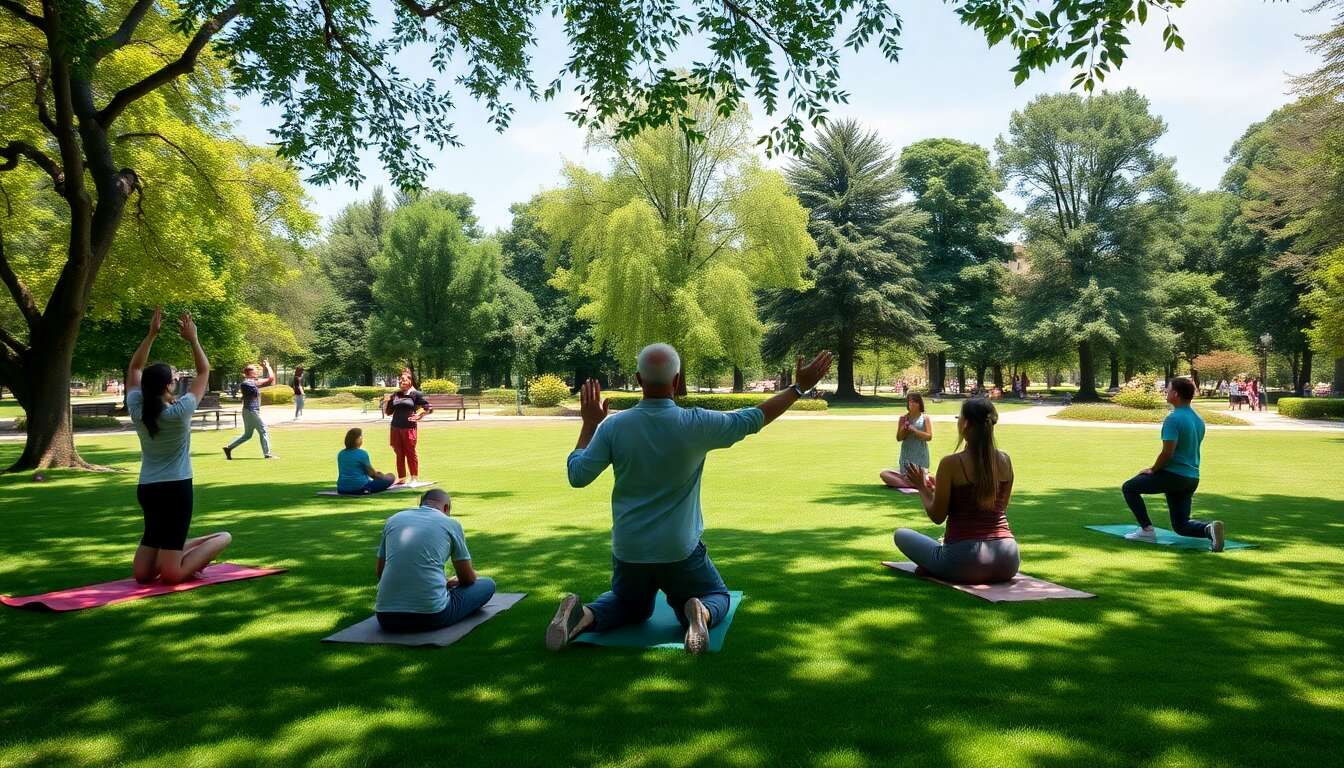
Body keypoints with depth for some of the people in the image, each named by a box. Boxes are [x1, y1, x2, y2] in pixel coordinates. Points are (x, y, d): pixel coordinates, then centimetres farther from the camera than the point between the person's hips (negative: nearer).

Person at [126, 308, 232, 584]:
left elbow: (134, 369, 14)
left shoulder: (137, 410, -3)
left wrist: (151, 334, 13)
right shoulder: (179, 411, -13)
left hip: (146, 490, 5)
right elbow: (204, 371, -1)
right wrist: (192, 339, 4)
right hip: (175, 490, -5)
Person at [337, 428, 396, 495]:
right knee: (389, 478, 2)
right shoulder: (362, 453, -13)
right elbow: (372, 473, -3)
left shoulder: (341, 454, 7)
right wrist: (384, 475, 18)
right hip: (358, 488, -7)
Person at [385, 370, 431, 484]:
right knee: (399, 454, 10)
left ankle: (414, 478, 8)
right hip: (396, 428, 4)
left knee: (410, 453, 1)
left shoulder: (415, 394, -1)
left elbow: (428, 407, 1)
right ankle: (401, 478, 17)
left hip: (409, 428, -4)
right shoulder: (395, 395, 11)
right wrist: (387, 402, 1)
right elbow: (388, 412, 16)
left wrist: (418, 415, -7)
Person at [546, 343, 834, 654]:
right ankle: (700, 613, -14)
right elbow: (753, 418, -2)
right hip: (680, 552, -2)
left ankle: (584, 615, -4)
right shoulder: (695, 424, -15)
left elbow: (577, 475, -3)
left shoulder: (613, 426, -11)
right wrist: (799, 387, 9)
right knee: (717, 597, 23)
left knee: (630, 606, 29)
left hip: (629, 552, 2)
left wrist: (589, 423, 7)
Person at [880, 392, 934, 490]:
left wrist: (914, 430, -18)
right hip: (906, 455, 3)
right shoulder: (903, 418, 6)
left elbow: (929, 436, -10)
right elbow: (898, 438, 5)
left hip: (920, 455, -3)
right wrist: (904, 429, -13)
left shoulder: (925, 418, 0)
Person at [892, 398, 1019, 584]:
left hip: (966, 561, -6)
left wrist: (923, 488, 13)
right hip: (1008, 563, 6)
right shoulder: (1005, 460, 3)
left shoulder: (951, 464, -11)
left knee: (901, 534, 15)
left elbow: (937, 517, -6)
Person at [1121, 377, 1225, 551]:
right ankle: (1209, 529, -13)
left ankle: (1146, 530, 3)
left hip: (1174, 475, -8)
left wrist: (1152, 470, -5)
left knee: (1129, 488, 11)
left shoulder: (1173, 419, -17)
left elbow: (1167, 453, -22)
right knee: (1181, 525, 16)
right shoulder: (1199, 420, 12)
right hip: (1192, 478, 8)